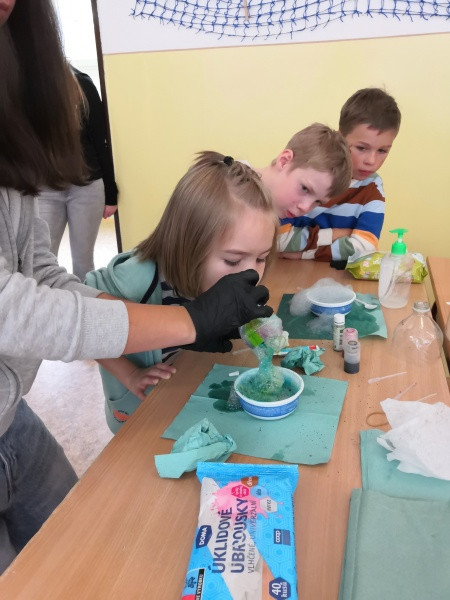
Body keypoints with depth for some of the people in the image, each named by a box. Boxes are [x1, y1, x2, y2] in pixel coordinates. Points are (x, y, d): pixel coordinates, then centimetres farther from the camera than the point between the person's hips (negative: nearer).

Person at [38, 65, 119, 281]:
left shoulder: (80, 84, 1)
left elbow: (100, 141, 0)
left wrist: (111, 193, -2)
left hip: (86, 186, -1)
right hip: (43, 191, 1)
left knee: (83, 261, 7)